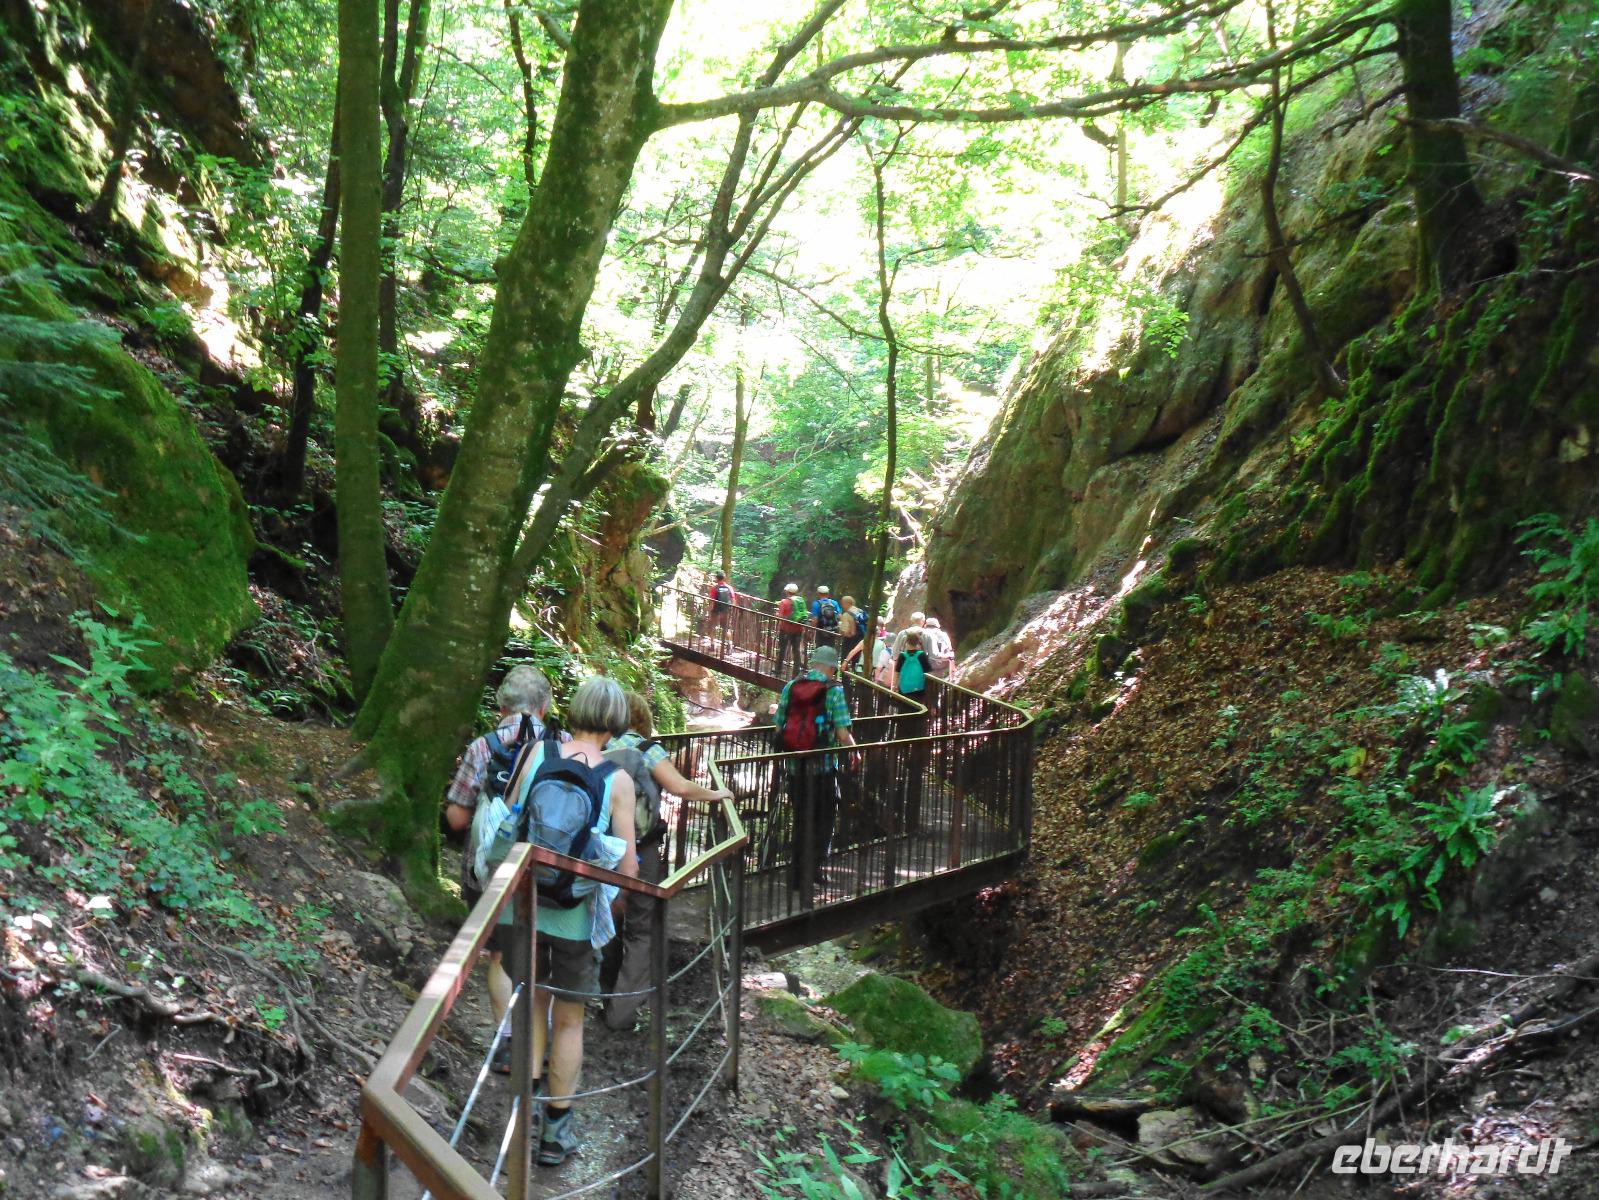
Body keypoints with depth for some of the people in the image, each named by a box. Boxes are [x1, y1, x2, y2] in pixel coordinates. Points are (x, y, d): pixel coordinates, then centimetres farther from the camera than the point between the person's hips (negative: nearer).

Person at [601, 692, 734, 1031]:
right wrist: (714, 794, -5)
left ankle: (605, 991, 40)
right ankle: (622, 1009, 5)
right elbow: (680, 787, -21)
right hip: (640, 851, -4)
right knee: (641, 931, 8)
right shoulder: (647, 749, -10)